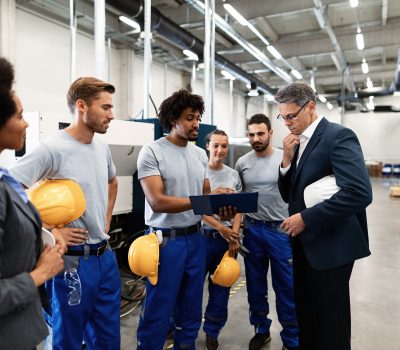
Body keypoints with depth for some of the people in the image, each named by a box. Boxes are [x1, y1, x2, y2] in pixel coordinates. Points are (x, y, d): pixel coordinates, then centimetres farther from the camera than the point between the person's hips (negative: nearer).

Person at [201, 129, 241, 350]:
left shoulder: (233, 175, 7)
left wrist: (234, 235, -5)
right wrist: (220, 227, -16)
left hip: (228, 238, 4)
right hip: (203, 236, -4)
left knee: (221, 288, 13)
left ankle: (212, 332, 30)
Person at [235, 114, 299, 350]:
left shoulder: (285, 158, -7)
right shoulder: (242, 163, 2)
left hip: (281, 229, -3)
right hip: (252, 229, 3)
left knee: (287, 287, 6)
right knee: (255, 285, 16)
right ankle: (262, 330, 36)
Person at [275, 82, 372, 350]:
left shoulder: (339, 136, -14)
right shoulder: (299, 143, 10)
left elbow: (360, 193, -26)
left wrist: (306, 218, -22)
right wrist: (287, 160, -6)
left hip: (331, 245, -7)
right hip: (305, 243, 8)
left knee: (329, 320, 7)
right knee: (306, 313, 19)